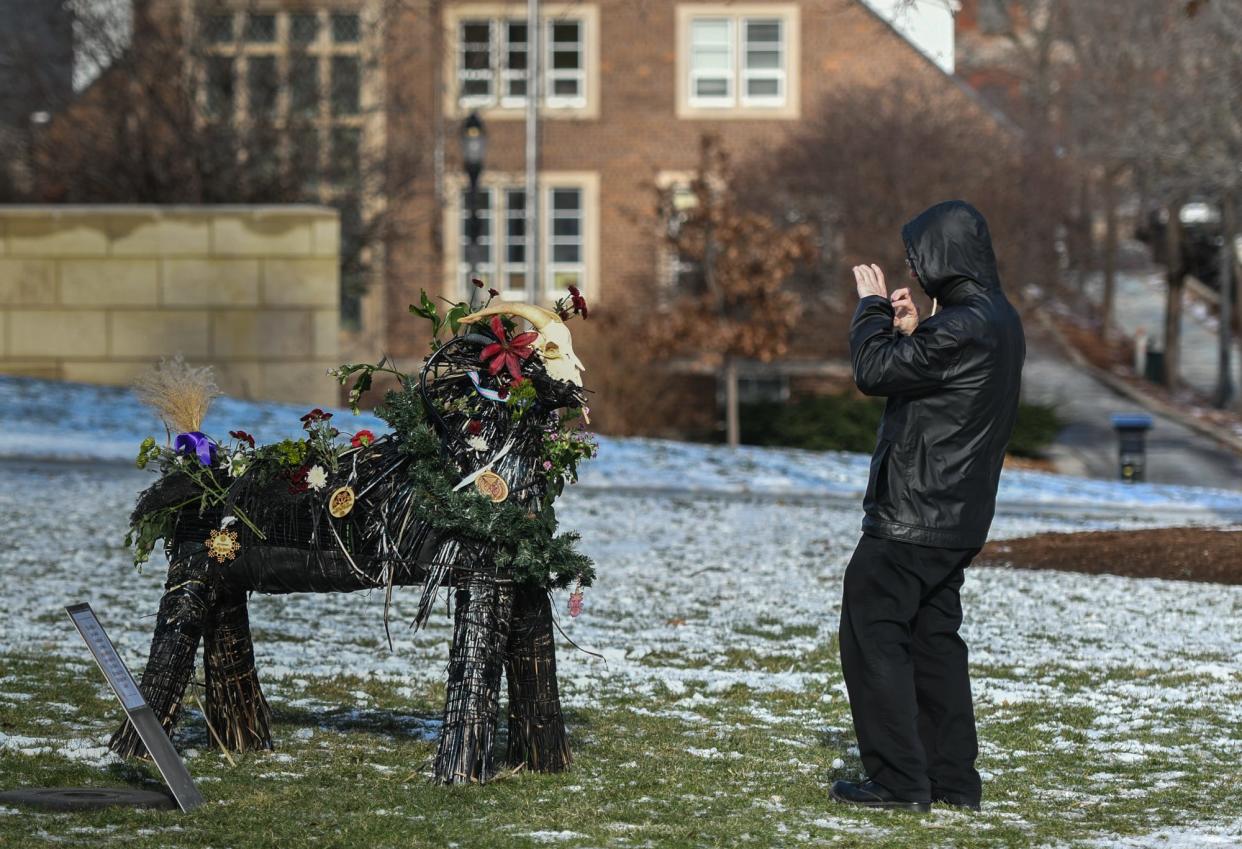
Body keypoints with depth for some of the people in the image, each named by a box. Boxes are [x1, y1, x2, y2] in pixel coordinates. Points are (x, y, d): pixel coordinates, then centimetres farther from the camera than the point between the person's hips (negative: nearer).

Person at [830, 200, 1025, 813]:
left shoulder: (961, 328, -22)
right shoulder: (1000, 321, 11)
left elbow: (874, 372, -17)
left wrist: (871, 306, -3)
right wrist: (908, 330, 6)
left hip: (912, 517, -10)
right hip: (958, 518, 10)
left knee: (872, 635, -2)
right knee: (934, 640, 15)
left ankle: (899, 779, -2)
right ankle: (953, 779, 17)